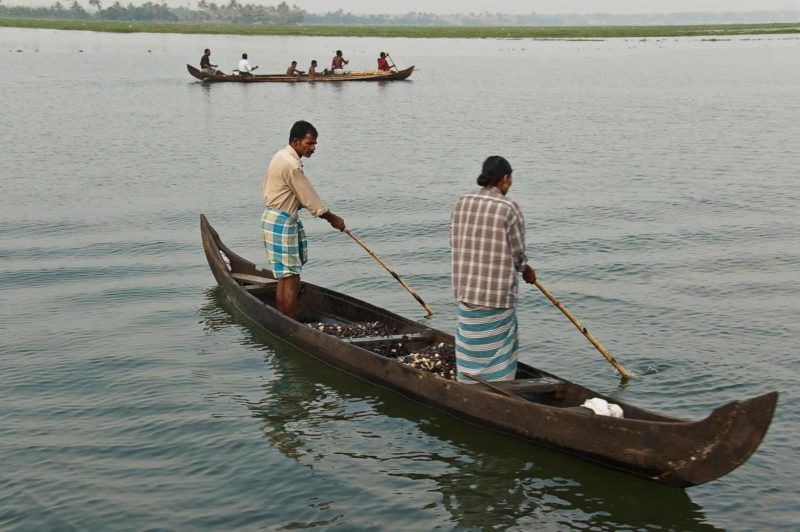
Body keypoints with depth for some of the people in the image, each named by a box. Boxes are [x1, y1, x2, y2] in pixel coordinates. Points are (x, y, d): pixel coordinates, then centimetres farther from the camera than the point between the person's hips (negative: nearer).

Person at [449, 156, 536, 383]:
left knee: (469, 344, 16)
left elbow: (455, 243, 8)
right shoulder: (509, 208, -13)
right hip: (498, 292, -5)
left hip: (465, 288, 5)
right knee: (497, 346, 6)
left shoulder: (461, 203, 2)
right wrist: (527, 270, 12)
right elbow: (517, 253, -8)